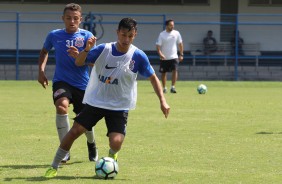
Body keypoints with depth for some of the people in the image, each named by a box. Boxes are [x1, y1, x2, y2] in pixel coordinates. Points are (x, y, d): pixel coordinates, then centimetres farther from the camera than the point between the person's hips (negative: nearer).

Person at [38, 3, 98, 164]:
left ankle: (91, 144, 45)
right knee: (61, 106, -30)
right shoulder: (54, 35, -1)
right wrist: (41, 71, 8)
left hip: (82, 84, 0)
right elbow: (45, 51, 20)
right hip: (61, 81, 0)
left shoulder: (86, 36, -6)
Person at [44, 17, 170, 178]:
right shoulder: (103, 50, -8)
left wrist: (162, 101, -11)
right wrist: (87, 49, -29)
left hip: (120, 106, -1)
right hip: (95, 101, 1)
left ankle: (112, 156, 21)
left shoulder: (138, 56, -10)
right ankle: (54, 167, 7)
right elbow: (79, 63, -8)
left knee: (116, 142, -18)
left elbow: (153, 78, -2)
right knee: (75, 131, -8)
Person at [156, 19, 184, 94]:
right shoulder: (162, 34, -7)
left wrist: (181, 54, 7)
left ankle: (173, 87, -18)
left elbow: (180, 44, 11)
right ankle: (164, 88, 22)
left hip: (174, 57, 0)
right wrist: (160, 54, -26)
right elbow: (158, 46, -9)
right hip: (164, 58, 0)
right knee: (163, 73, 8)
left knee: (175, 70, -19)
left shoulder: (176, 33, 0)